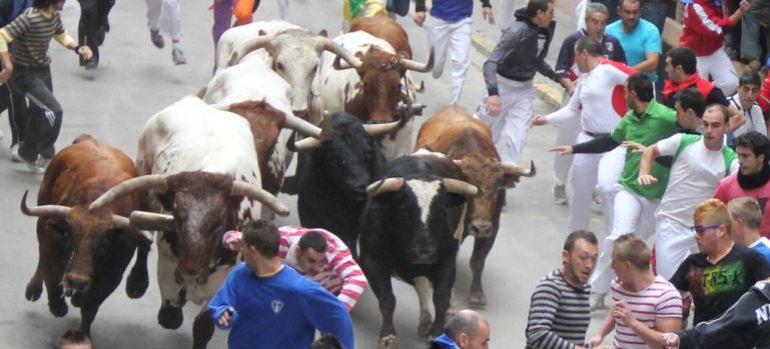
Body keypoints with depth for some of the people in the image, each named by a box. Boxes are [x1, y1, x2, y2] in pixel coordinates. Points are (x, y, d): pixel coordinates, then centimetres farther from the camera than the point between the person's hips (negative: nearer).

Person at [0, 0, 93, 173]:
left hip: (43, 70, 9)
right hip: (26, 74, -9)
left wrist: (78, 48, -1)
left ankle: (28, 153, 40)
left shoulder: (55, 16, -2)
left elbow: (62, 36, 18)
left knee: (41, 112, 20)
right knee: (54, 110, -16)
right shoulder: (29, 18, -28)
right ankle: (46, 154, 2)